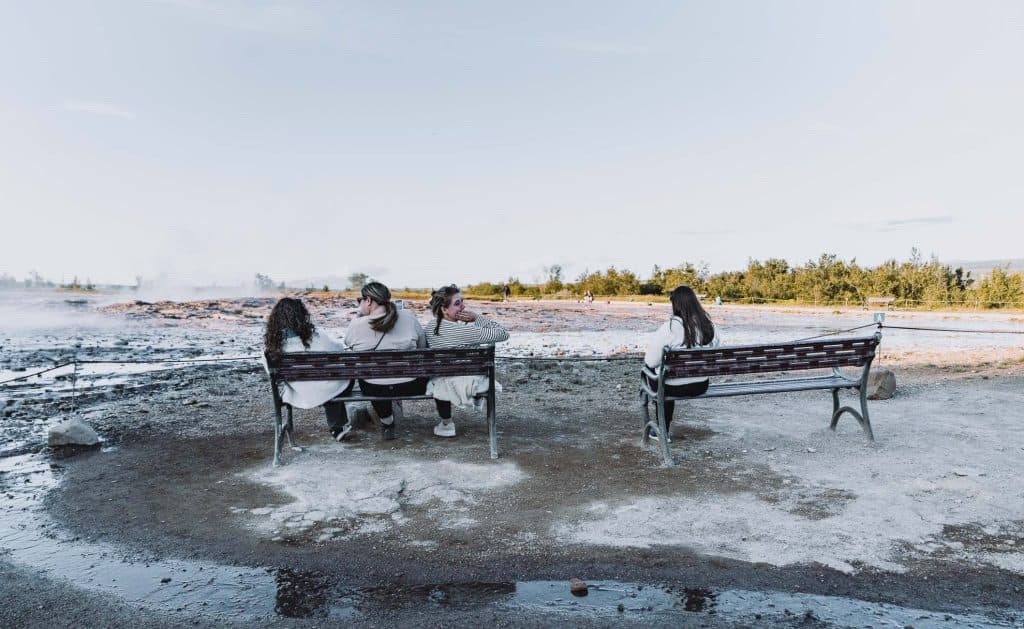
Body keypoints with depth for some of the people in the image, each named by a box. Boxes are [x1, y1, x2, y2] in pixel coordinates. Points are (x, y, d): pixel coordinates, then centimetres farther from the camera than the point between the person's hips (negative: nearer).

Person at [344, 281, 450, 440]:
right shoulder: (407, 317, -9)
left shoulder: (357, 324, -13)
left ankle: (387, 421, 40)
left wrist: (359, 314, 12)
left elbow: (348, 341, 11)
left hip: (373, 391, 1)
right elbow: (423, 347, 5)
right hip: (411, 387, -1)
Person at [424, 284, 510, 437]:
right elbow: (503, 334, -20)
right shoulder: (467, 330, -28)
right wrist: (477, 317, -18)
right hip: (467, 386, -4)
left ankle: (446, 423, 39)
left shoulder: (430, 327, -9)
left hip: (439, 387, 4)